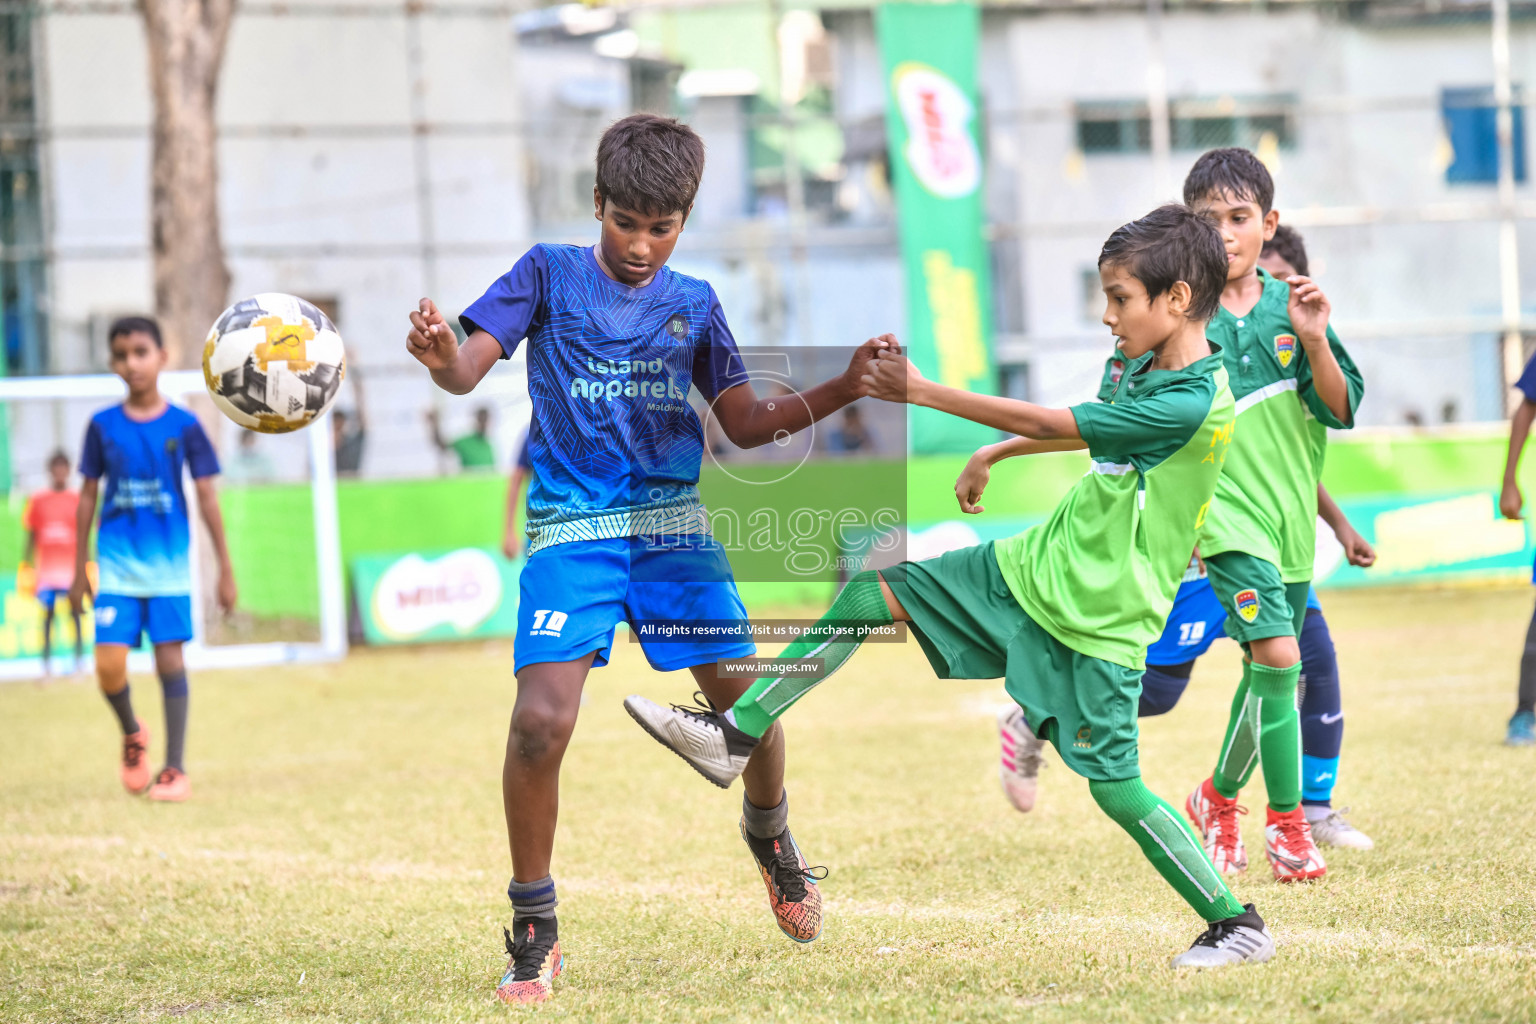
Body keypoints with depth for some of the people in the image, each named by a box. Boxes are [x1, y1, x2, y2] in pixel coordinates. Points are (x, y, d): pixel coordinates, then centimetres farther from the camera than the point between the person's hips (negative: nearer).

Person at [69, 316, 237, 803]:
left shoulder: (183, 426, 0)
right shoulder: (102, 426, 3)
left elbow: (207, 497, 2)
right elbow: (88, 496, 10)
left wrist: (225, 569, 1)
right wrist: (79, 570, 10)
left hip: (169, 564, -1)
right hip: (117, 566, 1)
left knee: (170, 659, -3)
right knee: (109, 665, -9)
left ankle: (175, 770, 3)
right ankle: (132, 734, 21)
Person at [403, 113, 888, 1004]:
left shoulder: (693, 303, 11)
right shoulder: (549, 274, 3)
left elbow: (748, 424, 13)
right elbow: (468, 370, -8)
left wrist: (843, 391, -1)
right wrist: (441, 354, -32)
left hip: (674, 526, 3)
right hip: (570, 529, -3)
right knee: (542, 719, -19)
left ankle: (769, 830, 33)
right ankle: (534, 932, -3)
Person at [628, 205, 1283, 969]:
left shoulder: (1193, 404, -24)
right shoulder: (1146, 367, 2)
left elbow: (1048, 425, -20)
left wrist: (923, 393, -15)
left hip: (1098, 619, -9)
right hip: (1033, 564, 9)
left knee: (1115, 787, -7)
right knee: (873, 591, 3)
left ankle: (1239, 926, 8)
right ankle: (736, 736, 9)